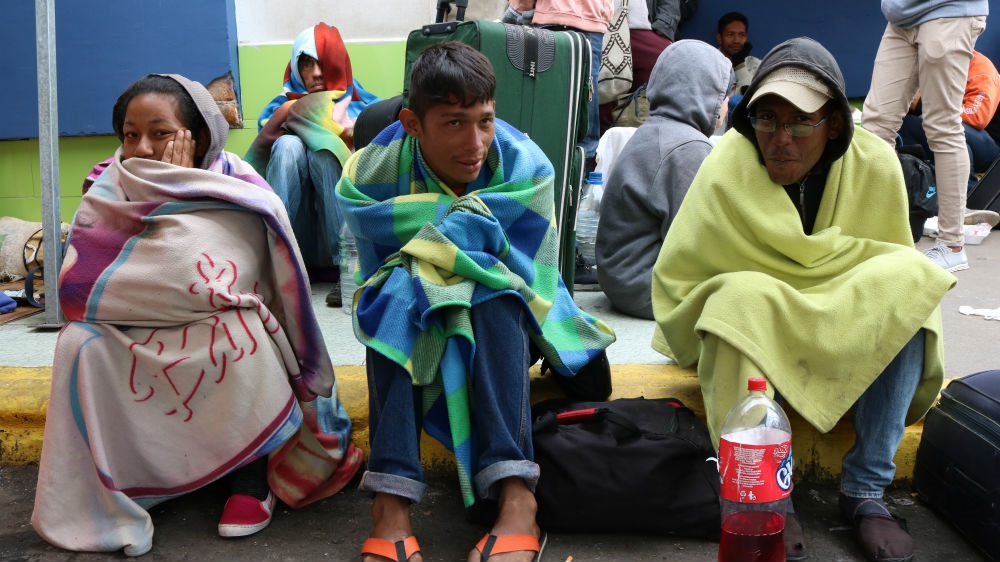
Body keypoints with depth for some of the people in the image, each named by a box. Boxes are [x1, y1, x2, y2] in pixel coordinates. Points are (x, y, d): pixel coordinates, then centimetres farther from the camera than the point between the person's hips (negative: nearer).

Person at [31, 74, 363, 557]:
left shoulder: (236, 190, -15)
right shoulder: (109, 193, -4)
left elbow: (207, 285, -29)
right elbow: (74, 288, -16)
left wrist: (177, 191, -20)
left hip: (223, 355, -3)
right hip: (135, 358, 3)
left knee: (241, 336, -34)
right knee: (82, 344, -24)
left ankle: (251, 470, -11)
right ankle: (113, 482, -10)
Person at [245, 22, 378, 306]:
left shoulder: (364, 107, 16)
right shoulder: (281, 108, 17)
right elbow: (261, 154, -1)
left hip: (344, 227, 0)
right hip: (295, 234, 1)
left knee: (322, 150, -22)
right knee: (289, 146, -21)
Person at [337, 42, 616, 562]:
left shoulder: (524, 165, -17)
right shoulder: (372, 174, -16)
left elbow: (530, 281, -17)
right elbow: (381, 282, -15)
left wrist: (427, 250, -22)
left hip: (499, 324, 0)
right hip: (407, 327, 0)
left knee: (496, 296, -33)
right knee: (396, 291, -33)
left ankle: (516, 496, -47)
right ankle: (391, 504, -45)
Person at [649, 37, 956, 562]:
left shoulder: (876, 164, -12)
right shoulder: (726, 168, -18)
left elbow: (897, 268, 1)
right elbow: (676, 278, -13)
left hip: (853, 340, 2)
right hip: (749, 334, -2)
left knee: (908, 293, -26)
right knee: (741, 298, -34)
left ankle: (866, 489, -19)